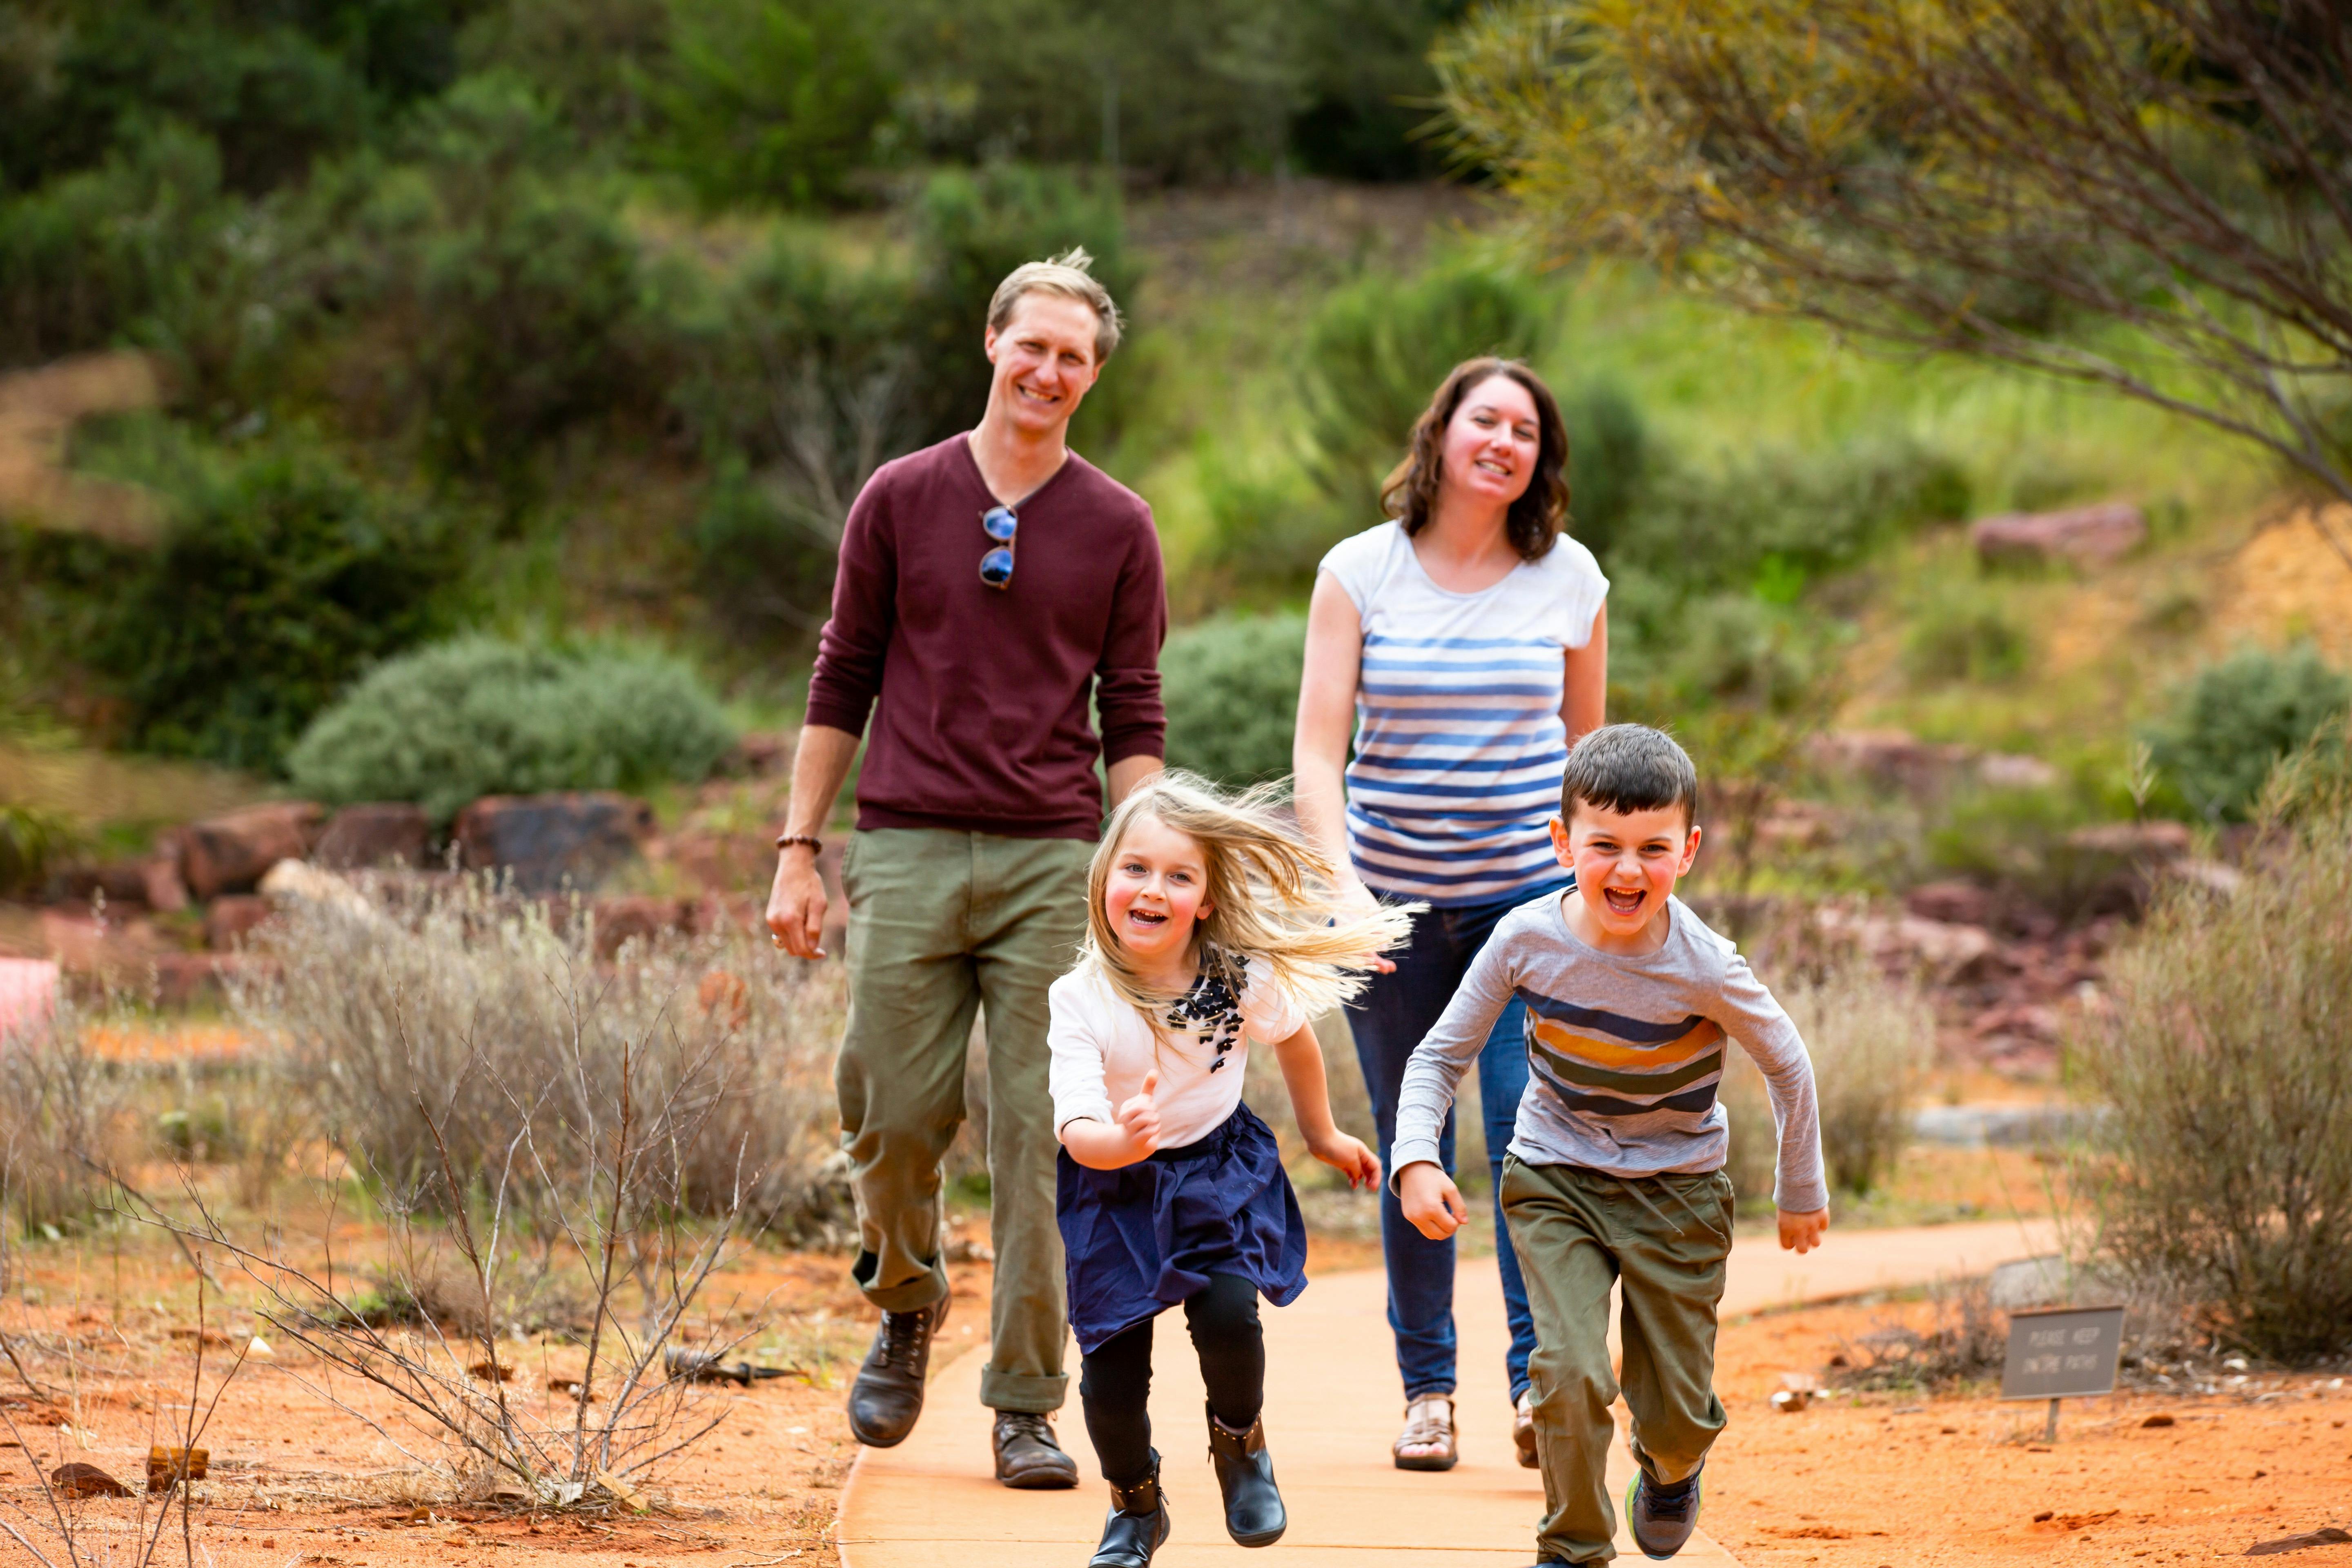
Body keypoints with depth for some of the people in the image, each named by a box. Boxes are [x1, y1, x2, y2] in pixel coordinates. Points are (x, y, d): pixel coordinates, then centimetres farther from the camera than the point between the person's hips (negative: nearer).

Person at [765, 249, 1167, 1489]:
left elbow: (1132, 721, 8)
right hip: (908, 851, 0)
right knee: (893, 1114, 0)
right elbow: (841, 682, 9)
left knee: (1041, 1136, -3)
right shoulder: (900, 500, 6)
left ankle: (1026, 1406, 3)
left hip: (1051, 862, 0)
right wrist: (797, 851, 3)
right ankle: (904, 1307, 30)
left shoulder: (1118, 528, 7)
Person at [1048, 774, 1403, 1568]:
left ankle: (1240, 1441, 12)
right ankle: (1135, 1504, 26)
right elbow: (1077, 1130, -29)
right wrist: (1121, 1141, -52)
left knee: (1228, 1315, -22)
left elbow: (1295, 1040, 9)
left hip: (1220, 1176, 1)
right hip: (1116, 1188, -1)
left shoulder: (1243, 980, -14)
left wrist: (1323, 1134, 24)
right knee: (1112, 1359, -5)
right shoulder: (1080, 1001, -22)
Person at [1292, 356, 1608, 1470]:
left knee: (1532, 1124, -13)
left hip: (1529, 893, 0)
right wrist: (1340, 880, -21)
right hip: (1393, 899, 0)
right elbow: (1318, 749, -7)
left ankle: (1540, 1376, -12)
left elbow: (1584, 746, 12)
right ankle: (1426, 1388, 14)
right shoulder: (1359, 574, -3)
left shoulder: (1569, 580, 1)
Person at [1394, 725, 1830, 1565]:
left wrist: (1802, 1191, 4)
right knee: (1572, 1376, -18)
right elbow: (1441, 1054, -6)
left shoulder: (1703, 968, -25)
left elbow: (1787, 1065, -7)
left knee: (1675, 1413, 6)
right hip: (1556, 1180, 1)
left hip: (1677, 1193, -1)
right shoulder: (1528, 939, -19)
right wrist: (1417, 1161, -22)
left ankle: (1671, 1464, 45)